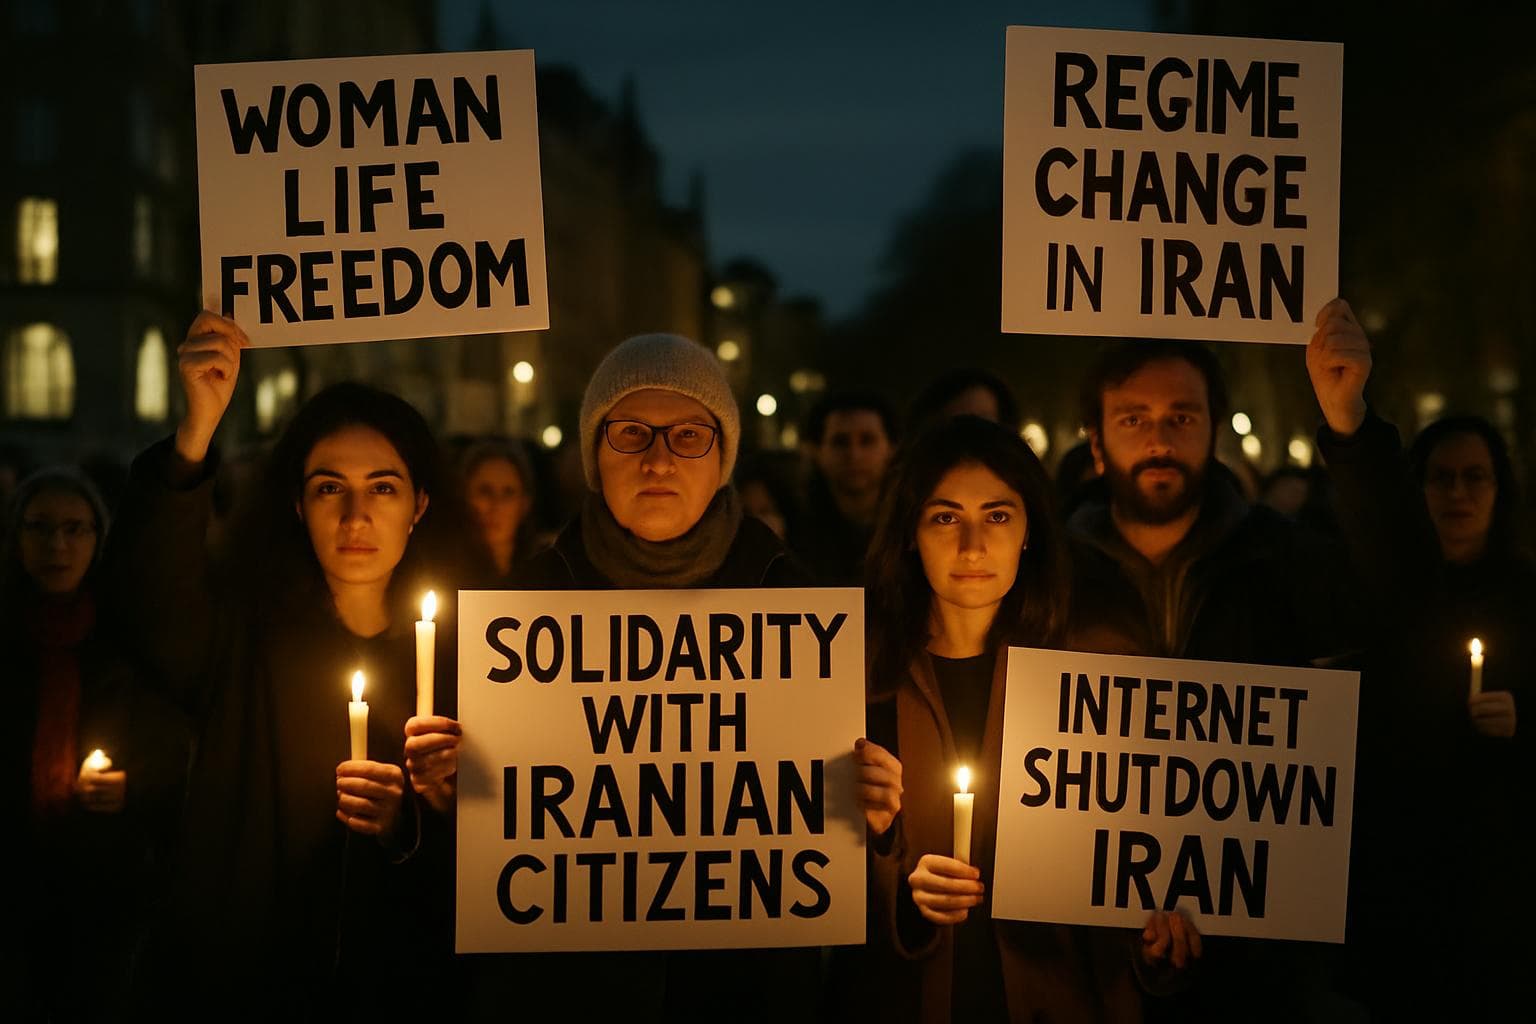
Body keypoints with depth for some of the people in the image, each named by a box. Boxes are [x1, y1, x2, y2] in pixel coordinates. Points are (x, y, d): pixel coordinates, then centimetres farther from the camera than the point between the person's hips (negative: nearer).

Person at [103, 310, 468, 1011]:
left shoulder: (456, 656, 0)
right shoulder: (237, 626, -4)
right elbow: (152, 595, -27)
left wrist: (409, 825, -22)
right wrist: (197, 431, -39)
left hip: (394, 982, 1)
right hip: (232, 983, -1)